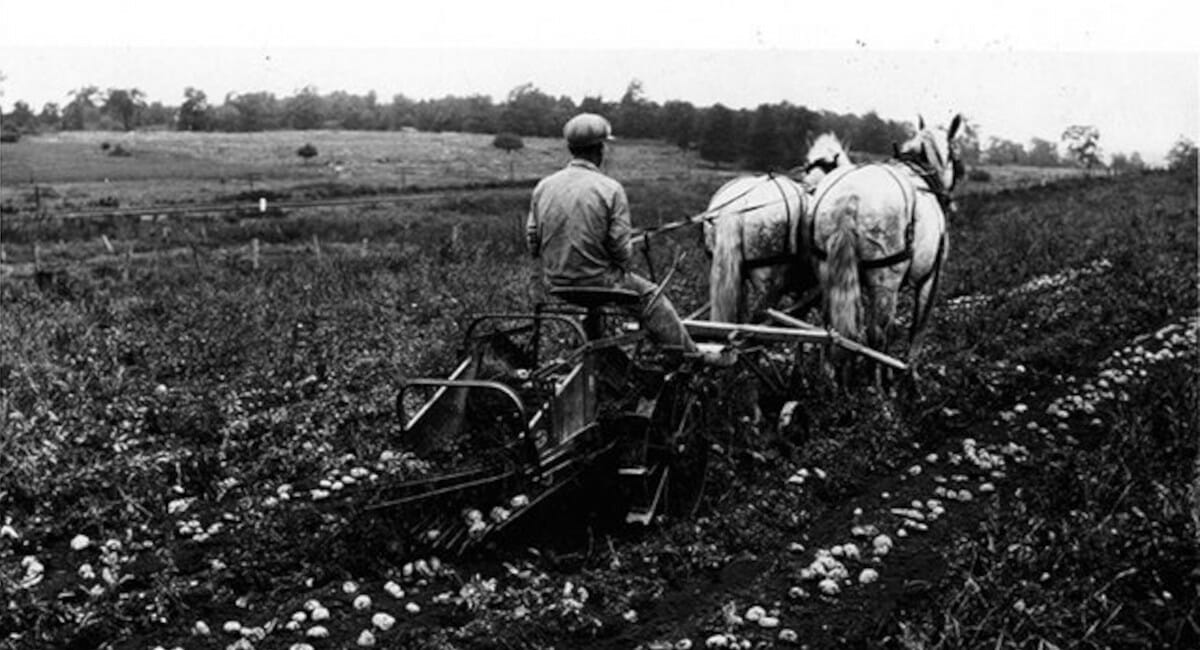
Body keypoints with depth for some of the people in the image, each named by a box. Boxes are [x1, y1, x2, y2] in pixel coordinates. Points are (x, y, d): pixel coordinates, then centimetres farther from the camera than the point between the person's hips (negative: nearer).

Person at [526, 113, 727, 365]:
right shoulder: (609, 189, -15)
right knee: (651, 297, 16)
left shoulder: (543, 187, -1)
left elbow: (532, 244, 3)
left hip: (555, 284, 6)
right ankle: (692, 355, 26)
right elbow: (621, 251, -15)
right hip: (597, 283, -5)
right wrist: (621, 263, 7)